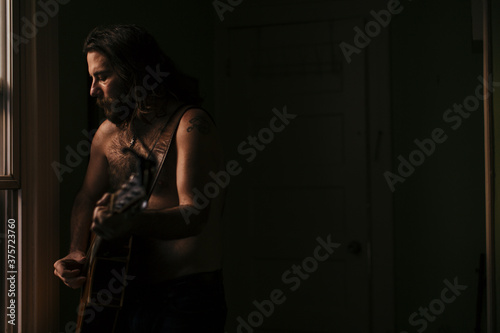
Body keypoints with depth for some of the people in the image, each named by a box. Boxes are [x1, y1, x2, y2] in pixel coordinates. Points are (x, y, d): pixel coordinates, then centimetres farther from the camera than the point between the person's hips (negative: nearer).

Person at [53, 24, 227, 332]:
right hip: (128, 295, 6)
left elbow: (195, 214, -25)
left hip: (187, 297, -6)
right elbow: (87, 198, 18)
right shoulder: (109, 133, 9)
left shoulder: (191, 125, -14)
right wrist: (77, 252, 0)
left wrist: (130, 223, -41)